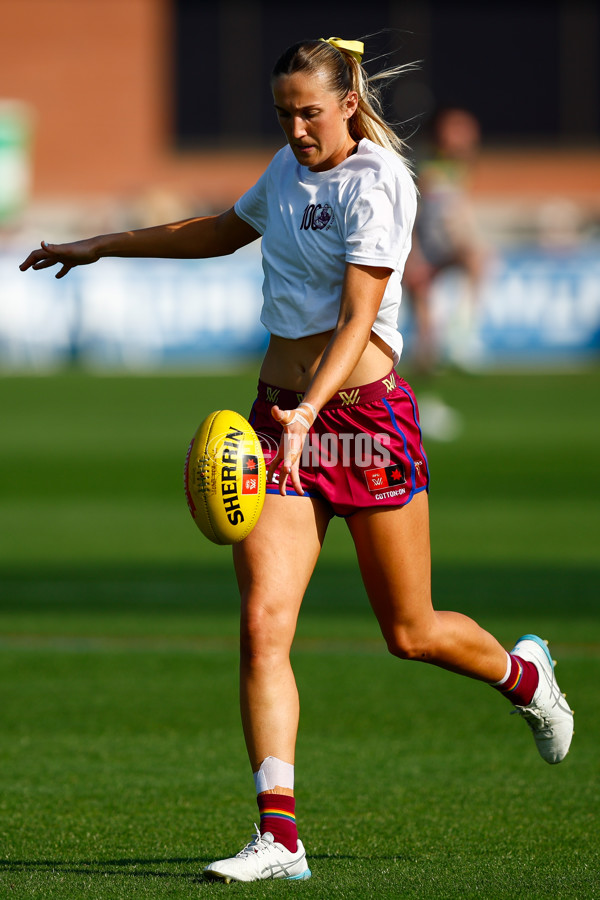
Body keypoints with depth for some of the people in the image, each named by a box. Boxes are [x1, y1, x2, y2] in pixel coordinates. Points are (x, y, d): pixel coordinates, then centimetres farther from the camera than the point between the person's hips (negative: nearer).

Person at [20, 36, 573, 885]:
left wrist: (308, 413, -34)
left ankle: (523, 673, 40)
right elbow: (222, 232, 31)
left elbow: (358, 319, -21)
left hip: (361, 409, -6)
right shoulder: (291, 166, 11)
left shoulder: (376, 183, -12)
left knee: (412, 634, 6)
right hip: (280, 413, 6)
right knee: (262, 623, -11)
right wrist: (102, 247, 31)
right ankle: (278, 834, -15)